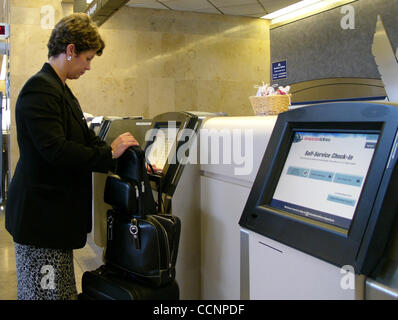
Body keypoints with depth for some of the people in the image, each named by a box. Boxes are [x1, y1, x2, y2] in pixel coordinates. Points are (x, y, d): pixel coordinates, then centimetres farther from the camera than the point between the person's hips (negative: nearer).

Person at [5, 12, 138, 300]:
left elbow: (87, 138, 16)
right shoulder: (40, 89, -16)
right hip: (41, 217, -10)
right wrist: (110, 153, -17)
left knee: (64, 291, 16)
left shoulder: (61, 91, 17)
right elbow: (55, 150, -26)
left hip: (56, 213, 10)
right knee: (45, 292, 0)